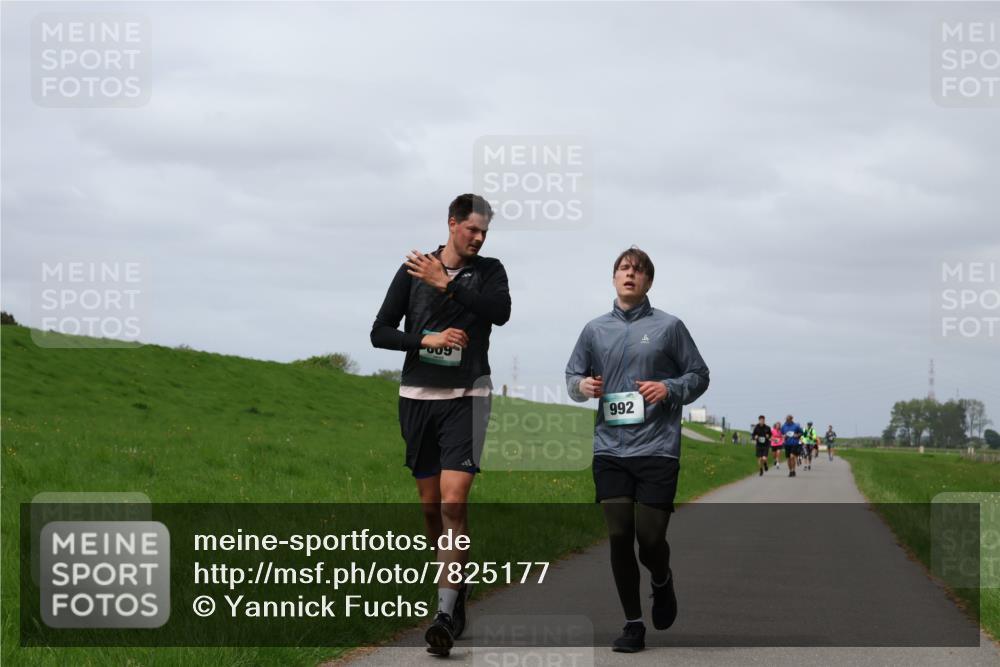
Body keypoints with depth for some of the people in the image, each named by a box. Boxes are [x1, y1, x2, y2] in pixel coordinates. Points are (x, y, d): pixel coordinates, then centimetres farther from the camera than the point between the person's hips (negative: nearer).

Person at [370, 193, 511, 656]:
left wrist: (446, 284, -20)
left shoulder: (489, 271, 3)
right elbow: (380, 332, 5)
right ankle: (457, 587, 27)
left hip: (465, 397, -3)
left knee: (453, 501, -16)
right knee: (430, 505, 8)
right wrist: (425, 339, -11)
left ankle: (446, 612, -21)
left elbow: (501, 312, -18)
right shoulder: (412, 270, 5)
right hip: (417, 396, 3)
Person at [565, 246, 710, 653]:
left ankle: (662, 582, 29)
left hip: (657, 449, -2)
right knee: (619, 537, -1)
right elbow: (571, 377, 20)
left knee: (650, 537, -6)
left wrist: (670, 388, -11)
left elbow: (699, 375, 8)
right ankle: (633, 625, 9)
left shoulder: (668, 327, 4)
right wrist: (582, 385, -3)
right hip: (610, 450, 2)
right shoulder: (595, 330, 12)